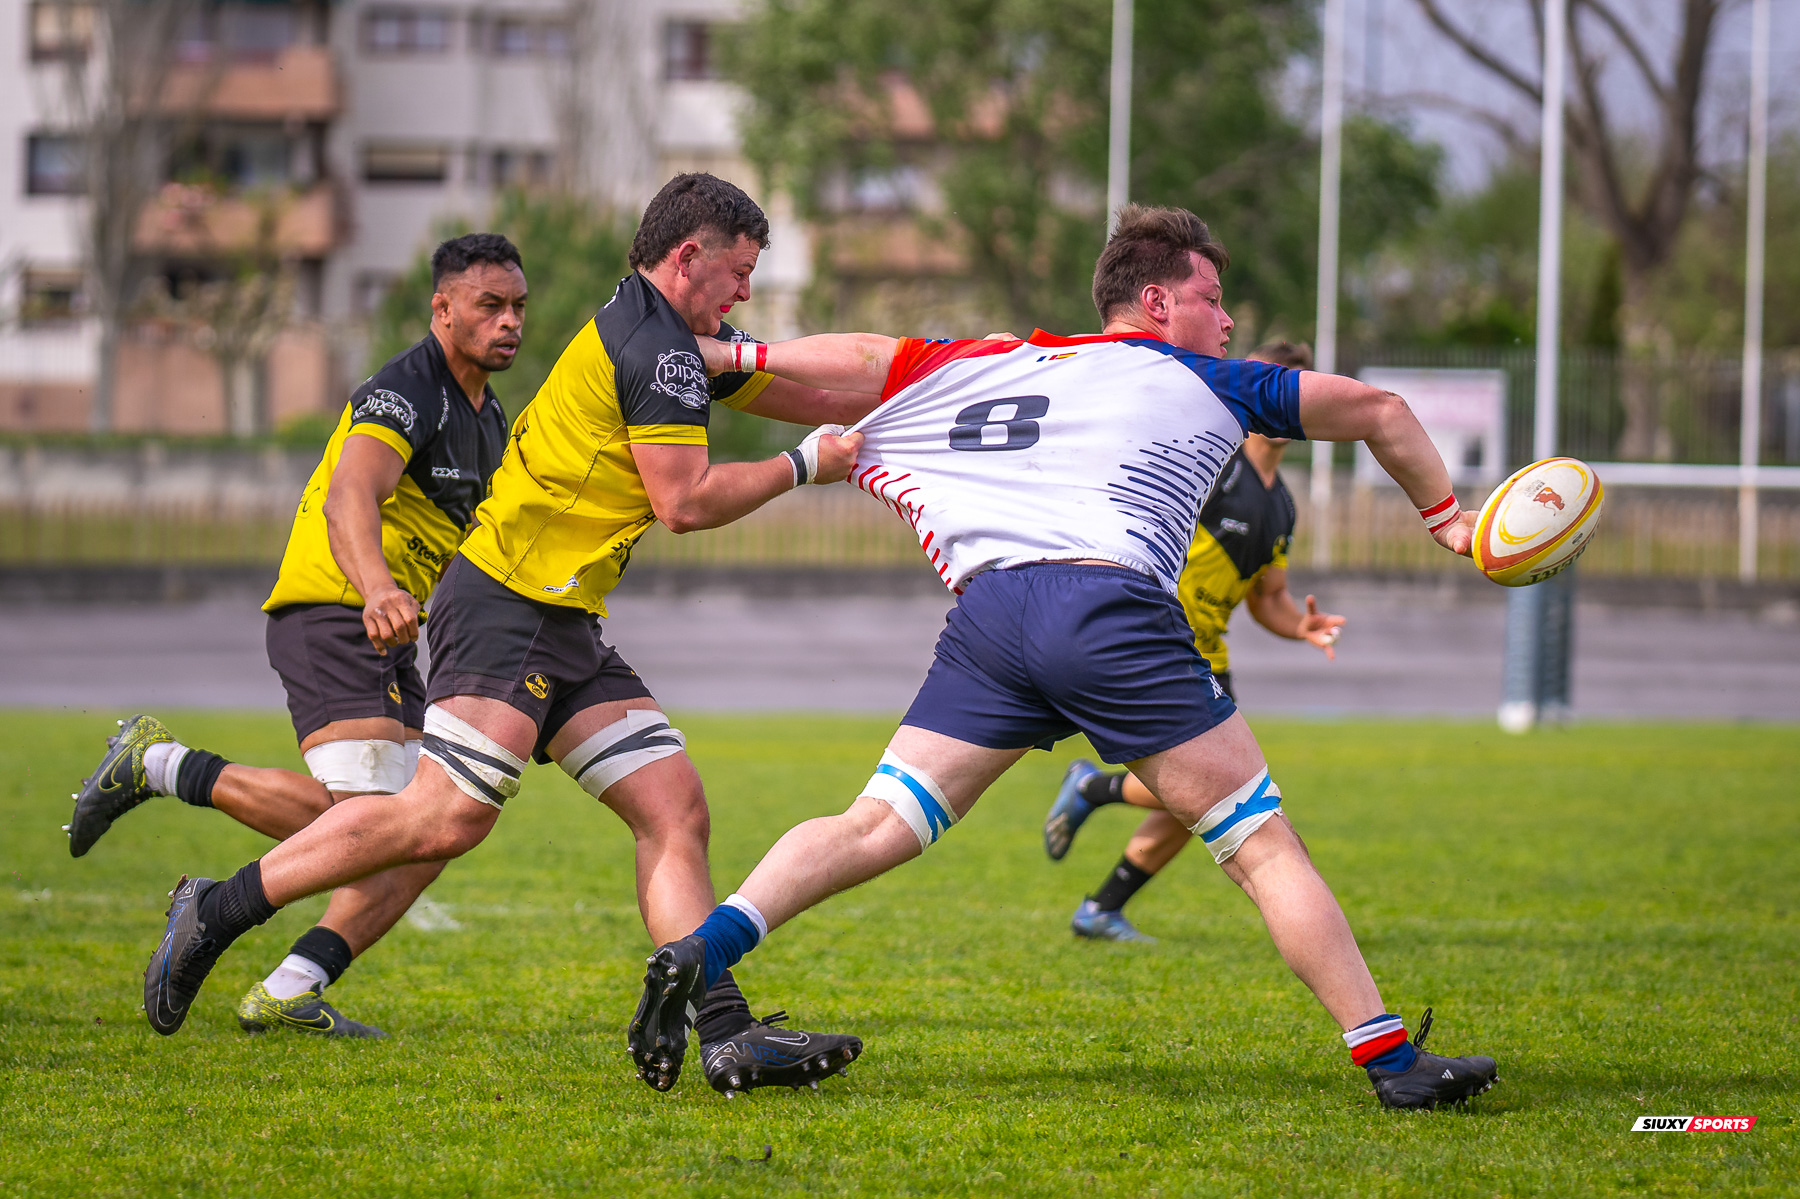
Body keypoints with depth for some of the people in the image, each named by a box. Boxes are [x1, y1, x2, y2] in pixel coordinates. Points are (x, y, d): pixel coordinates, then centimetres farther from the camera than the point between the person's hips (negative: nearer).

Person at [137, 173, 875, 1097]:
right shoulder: (657, 346, -10)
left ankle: (726, 1034, -8)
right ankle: (217, 911, -8)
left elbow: (804, 392, 33)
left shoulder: (680, 342, 21)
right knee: (446, 820, -19)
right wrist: (805, 466, -3)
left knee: (674, 808, 0)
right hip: (508, 602, -11)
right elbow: (685, 502, -13)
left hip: (568, 627, 11)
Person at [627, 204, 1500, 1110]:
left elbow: (860, 362, 22)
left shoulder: (1000, 363, 27)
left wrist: (727, 357, 33)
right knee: (1264, 847, 3)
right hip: (1112, 610, -4)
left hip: (987, 612, 4)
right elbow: (1376, 409, 25)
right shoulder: (1208, 384, 19)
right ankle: (1391, 1060, 1)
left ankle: (699, 951, -15)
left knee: (874, 827, 5)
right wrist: (1446, 517, 39)